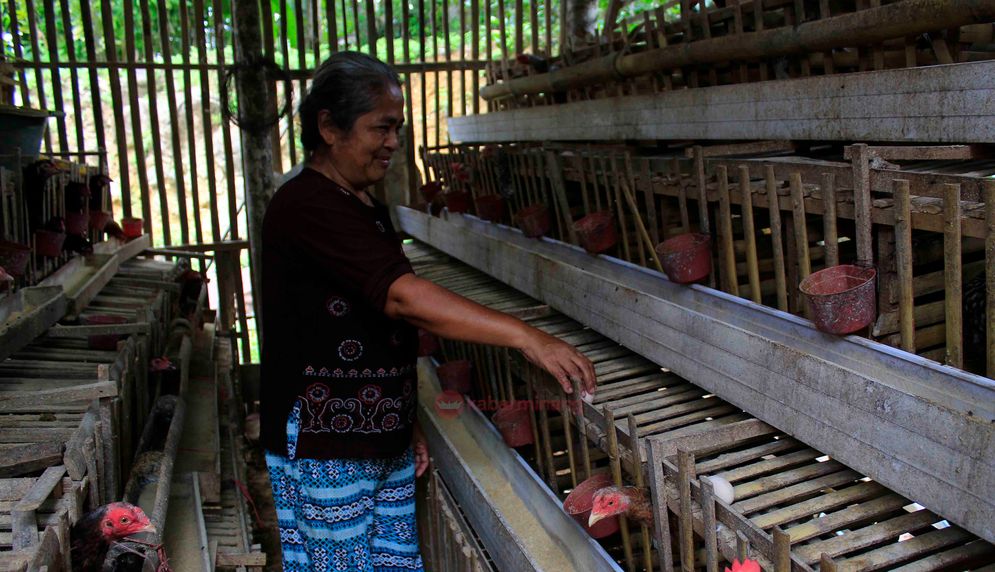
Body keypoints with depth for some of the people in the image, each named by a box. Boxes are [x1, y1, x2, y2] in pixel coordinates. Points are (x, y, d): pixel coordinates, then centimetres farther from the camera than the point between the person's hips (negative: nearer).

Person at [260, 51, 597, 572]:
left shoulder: (366, 210, 13)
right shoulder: (305, 205, -18)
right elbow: (403, 296, -30)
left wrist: (406, 423, 16)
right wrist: (524, 337, -34)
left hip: (383, 438, 9)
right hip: (323, 447, -8)